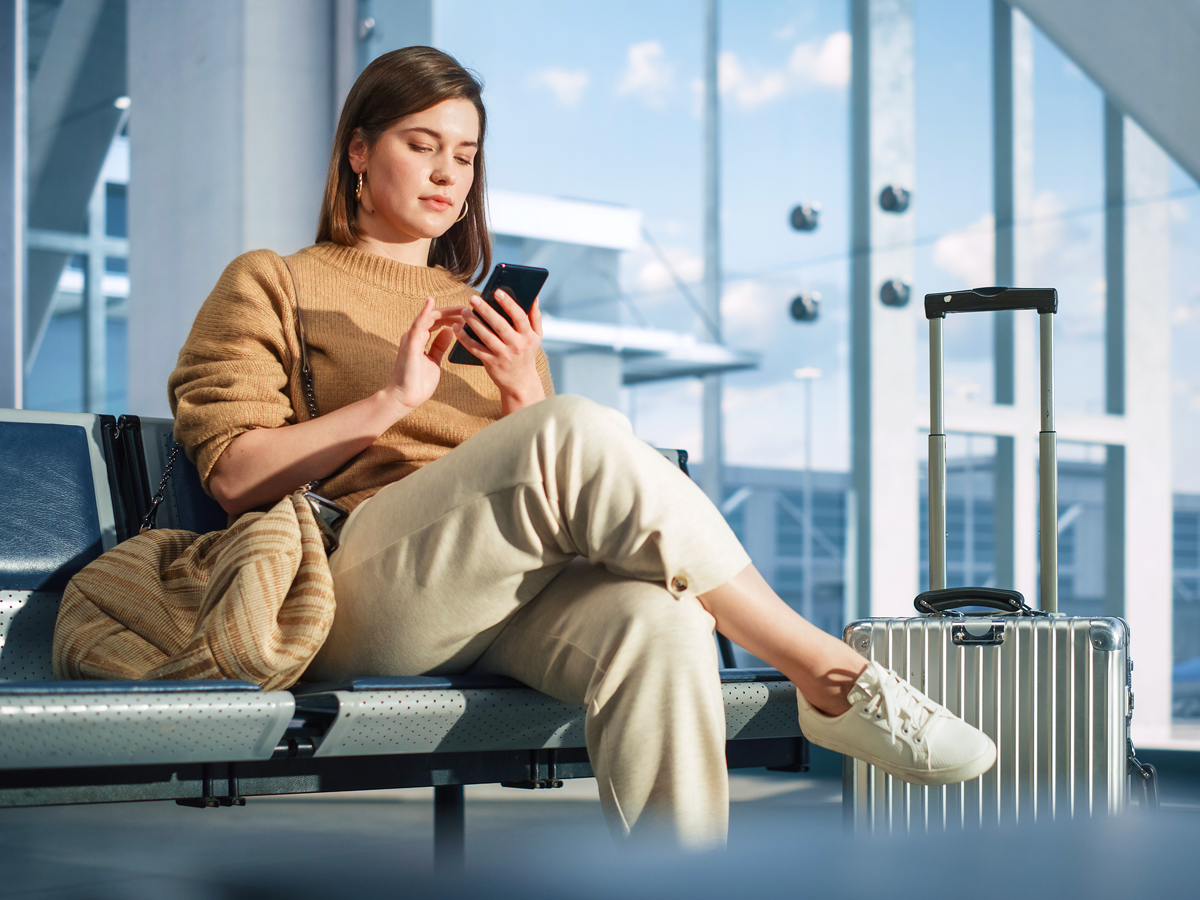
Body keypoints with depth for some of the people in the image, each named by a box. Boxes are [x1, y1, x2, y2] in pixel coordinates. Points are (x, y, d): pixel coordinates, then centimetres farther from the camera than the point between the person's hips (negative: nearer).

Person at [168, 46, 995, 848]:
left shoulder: (486, 312, 32)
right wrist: (392, 401, -5)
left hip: (517, 585, 4)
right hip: (360, 588, -4)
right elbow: (234, 475, 4)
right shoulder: (270, 284, 19)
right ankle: (834, 680, -27)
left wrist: (522, 396, 1)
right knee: (582, 432, -33)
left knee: (663, 625, -34)